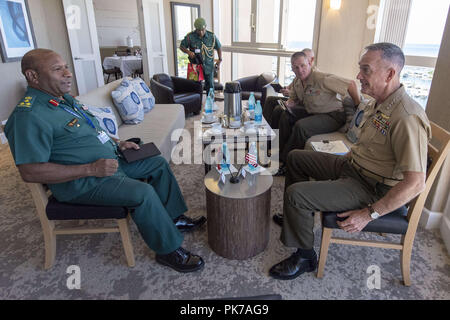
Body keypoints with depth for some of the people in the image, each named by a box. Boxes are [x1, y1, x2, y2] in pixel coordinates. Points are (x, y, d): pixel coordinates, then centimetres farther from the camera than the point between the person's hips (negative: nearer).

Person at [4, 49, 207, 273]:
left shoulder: (65, 99, 11)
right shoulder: (29, 116, -21)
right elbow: (30, 172, -26)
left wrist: (118, 143, 7)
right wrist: (92, 169, -27)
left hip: (109, 161, 10)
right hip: (80, 182, -10)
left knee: (158, 164, 11)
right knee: (143, 193, -28)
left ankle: (174, 218, 19)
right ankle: (169, 250, -8)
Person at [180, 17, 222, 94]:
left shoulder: (212, 36, -4)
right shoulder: (190, 36, -8)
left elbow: (219, 47, 10)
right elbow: (181, 46, 3)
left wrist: (219, 60, 2)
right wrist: (188, 52, -17)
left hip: (208, 65, 1)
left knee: (210, 85, 5)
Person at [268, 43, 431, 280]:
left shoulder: (407, 118, -28)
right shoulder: (379, 103, 3)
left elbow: (415, 183, -29)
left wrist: (369, 214, -26)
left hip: (369, 187, -10)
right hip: (351, 164, 10)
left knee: (296, 193, -24)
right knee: (296, 157, 15)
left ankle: (305, 257, -1)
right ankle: (296, 214, 30)